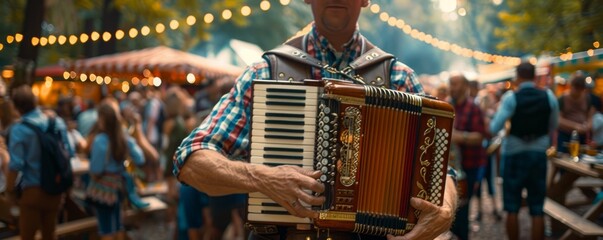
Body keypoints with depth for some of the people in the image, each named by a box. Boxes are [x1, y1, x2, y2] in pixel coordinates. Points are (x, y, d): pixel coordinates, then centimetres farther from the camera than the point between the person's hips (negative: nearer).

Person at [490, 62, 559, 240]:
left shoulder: (511, 98, -13)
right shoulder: (549, 97, -3)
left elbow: (495, 128, -16)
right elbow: (553, 126, 8)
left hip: (515, 154, -2)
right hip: (539, 154, 3)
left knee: (512, 208, 8)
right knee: (537, 209, 6)